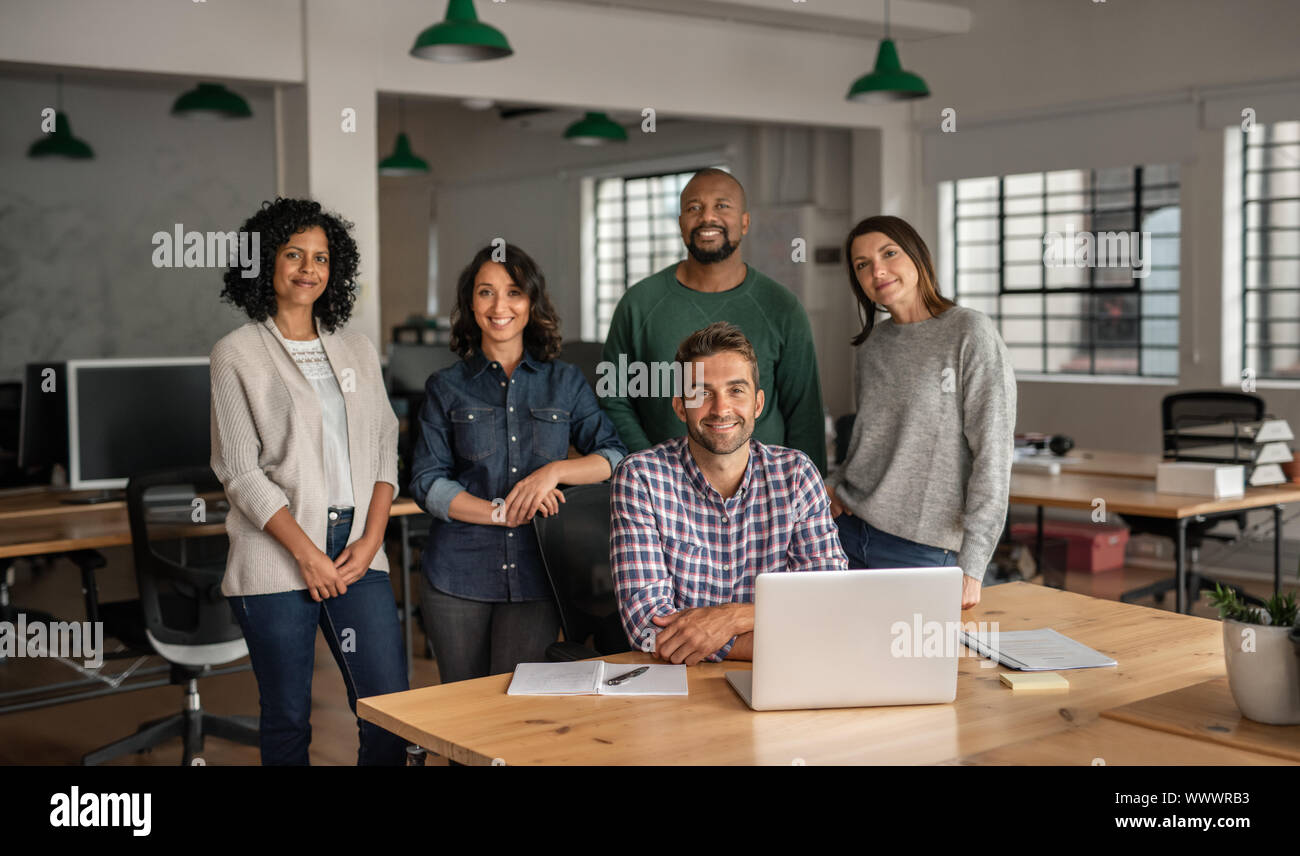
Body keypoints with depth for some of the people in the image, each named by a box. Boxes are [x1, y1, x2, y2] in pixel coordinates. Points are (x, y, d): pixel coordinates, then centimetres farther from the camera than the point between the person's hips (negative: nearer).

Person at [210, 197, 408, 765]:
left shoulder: (357, 351, 14)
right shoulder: (238, 355, 1)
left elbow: (385, 448, 12)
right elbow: (240, 470, -5)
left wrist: (371, 539, -2)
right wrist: (307, 554, -11)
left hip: (357, 552, 4)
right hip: (277, 559, -3)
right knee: (288, 719, 4)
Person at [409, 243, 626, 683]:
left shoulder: (566, 382, 9)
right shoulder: (446, 388, 7)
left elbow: (617, 457, 4)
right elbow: (427, 483, 0)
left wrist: (555, 470, -13)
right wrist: (501, 513, -12)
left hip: (535, 576, 0)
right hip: (458, 576, 0)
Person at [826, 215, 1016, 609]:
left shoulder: (970, 333, -9)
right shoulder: (873, 344, 10)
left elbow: (992, 454, -13)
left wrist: (971, 567, -17)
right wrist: (834, 484, 1)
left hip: (921, 548, -5)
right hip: (847, 532, 5)